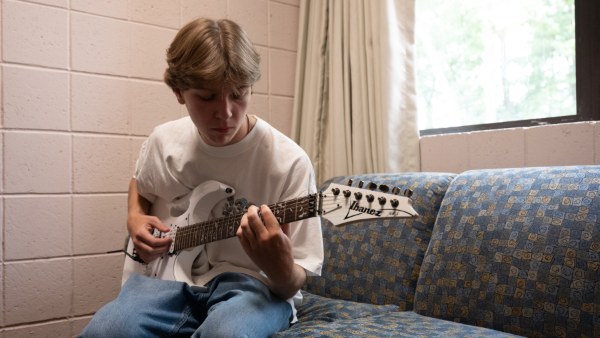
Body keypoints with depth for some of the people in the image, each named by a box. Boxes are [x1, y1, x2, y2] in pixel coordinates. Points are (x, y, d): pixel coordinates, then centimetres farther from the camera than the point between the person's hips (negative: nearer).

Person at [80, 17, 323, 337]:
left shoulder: (289, 162, -17)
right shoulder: (163, 141, -2)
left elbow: (293, 284, -11)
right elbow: (140, 186, 24)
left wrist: (280, 269, -35)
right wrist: (135, 219, 2)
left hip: (251, 282, -3)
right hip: (172, 271, 4)